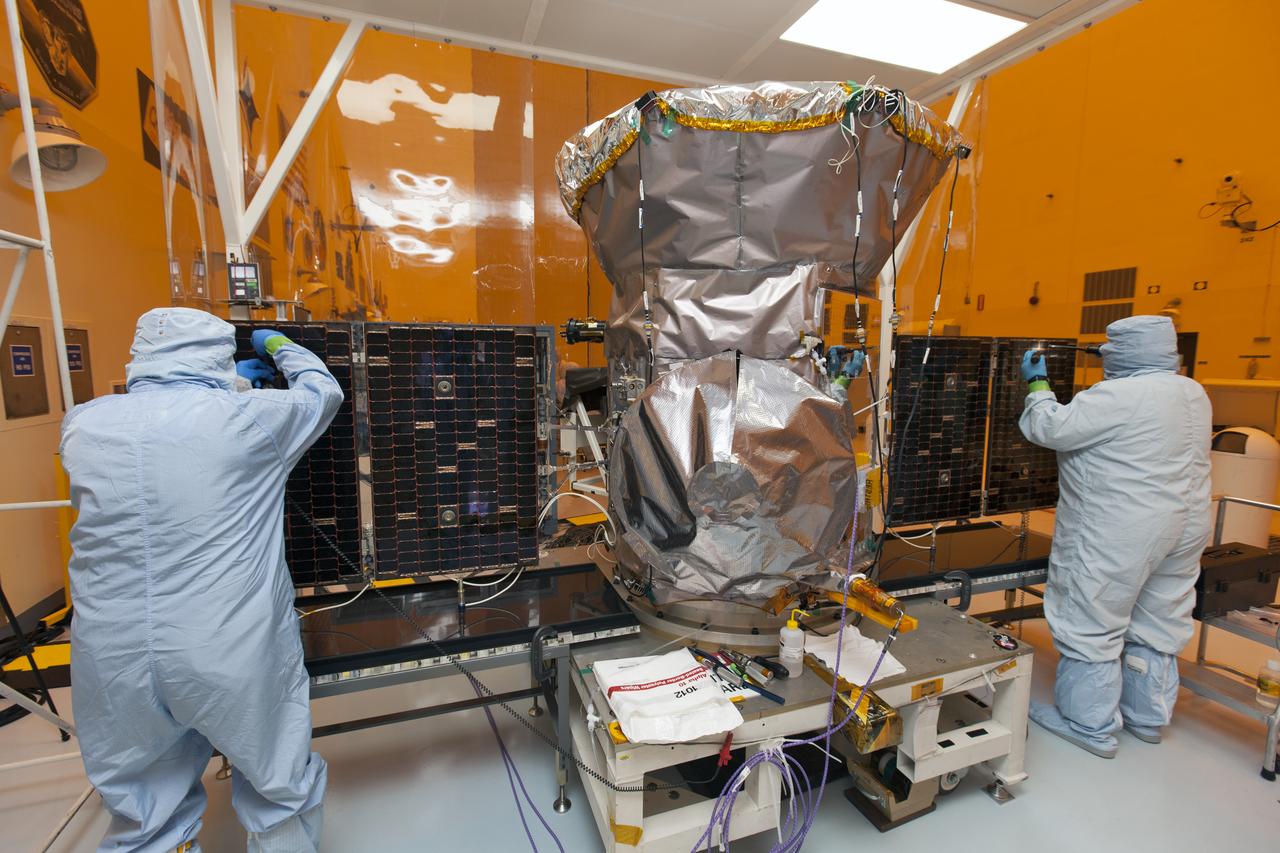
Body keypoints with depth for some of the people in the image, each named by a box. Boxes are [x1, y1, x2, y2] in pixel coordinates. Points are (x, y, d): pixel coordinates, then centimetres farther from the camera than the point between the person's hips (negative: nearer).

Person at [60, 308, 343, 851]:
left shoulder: (83, 424, 1)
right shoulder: (249, 417, -10)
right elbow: (323, 391, 10)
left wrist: (229, 383, 30)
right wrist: (277, 346, 26)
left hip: (115, 661, 4)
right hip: (238, 654, -3)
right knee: (279, 792, 18)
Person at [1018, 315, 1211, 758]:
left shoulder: (1117, 397, -21)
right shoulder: (1193, 393, 8)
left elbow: (1049, 428, -17)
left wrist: (1037, 384, -1)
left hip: (1116, 536, -9)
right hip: (1182, 528, 9)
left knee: (1090, 629, 3)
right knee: (1156, 627, 19)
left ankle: (1090, 726, 15)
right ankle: (1147, 717, 34)